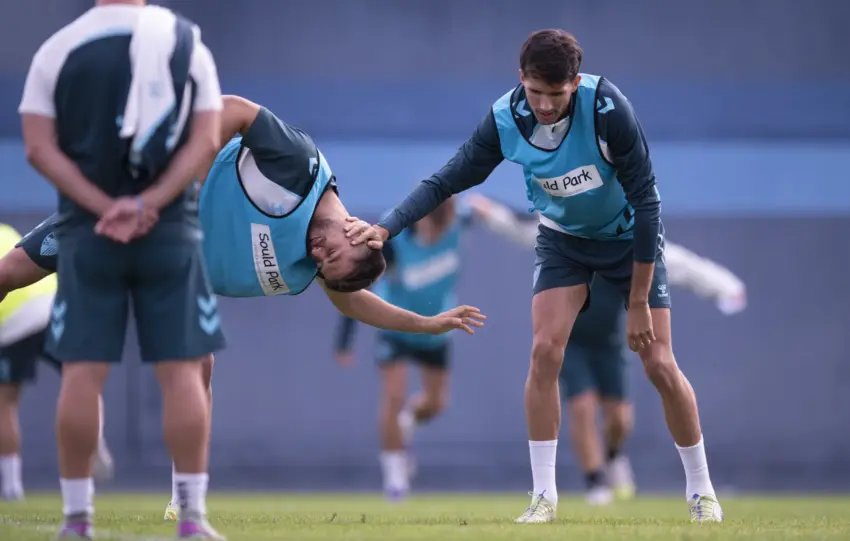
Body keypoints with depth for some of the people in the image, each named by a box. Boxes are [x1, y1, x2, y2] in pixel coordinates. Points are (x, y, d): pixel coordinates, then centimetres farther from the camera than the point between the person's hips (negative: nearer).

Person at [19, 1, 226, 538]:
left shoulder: (56, 50, 0)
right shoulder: (189, 45, 2)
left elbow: (40, 146, -6)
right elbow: (206, 140, -5)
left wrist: (103, 207, -11)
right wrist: (146, 205, -12)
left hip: (86, 232, 0)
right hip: (171, 231, 0)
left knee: (82, 372, 1)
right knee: (181, 370, 1)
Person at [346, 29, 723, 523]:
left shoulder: (607, 108, -34)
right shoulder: (505, 120, -24)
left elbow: (646, 199, -27)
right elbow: (447, 181, -12)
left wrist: (639, 304, -24)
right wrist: (386, 228, -28)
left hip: (629, 236, -2)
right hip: (563, 238, 3)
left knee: (659, 364, -6)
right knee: (545, 351, -14)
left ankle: (701, 491, 13)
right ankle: (544, 496, -5)